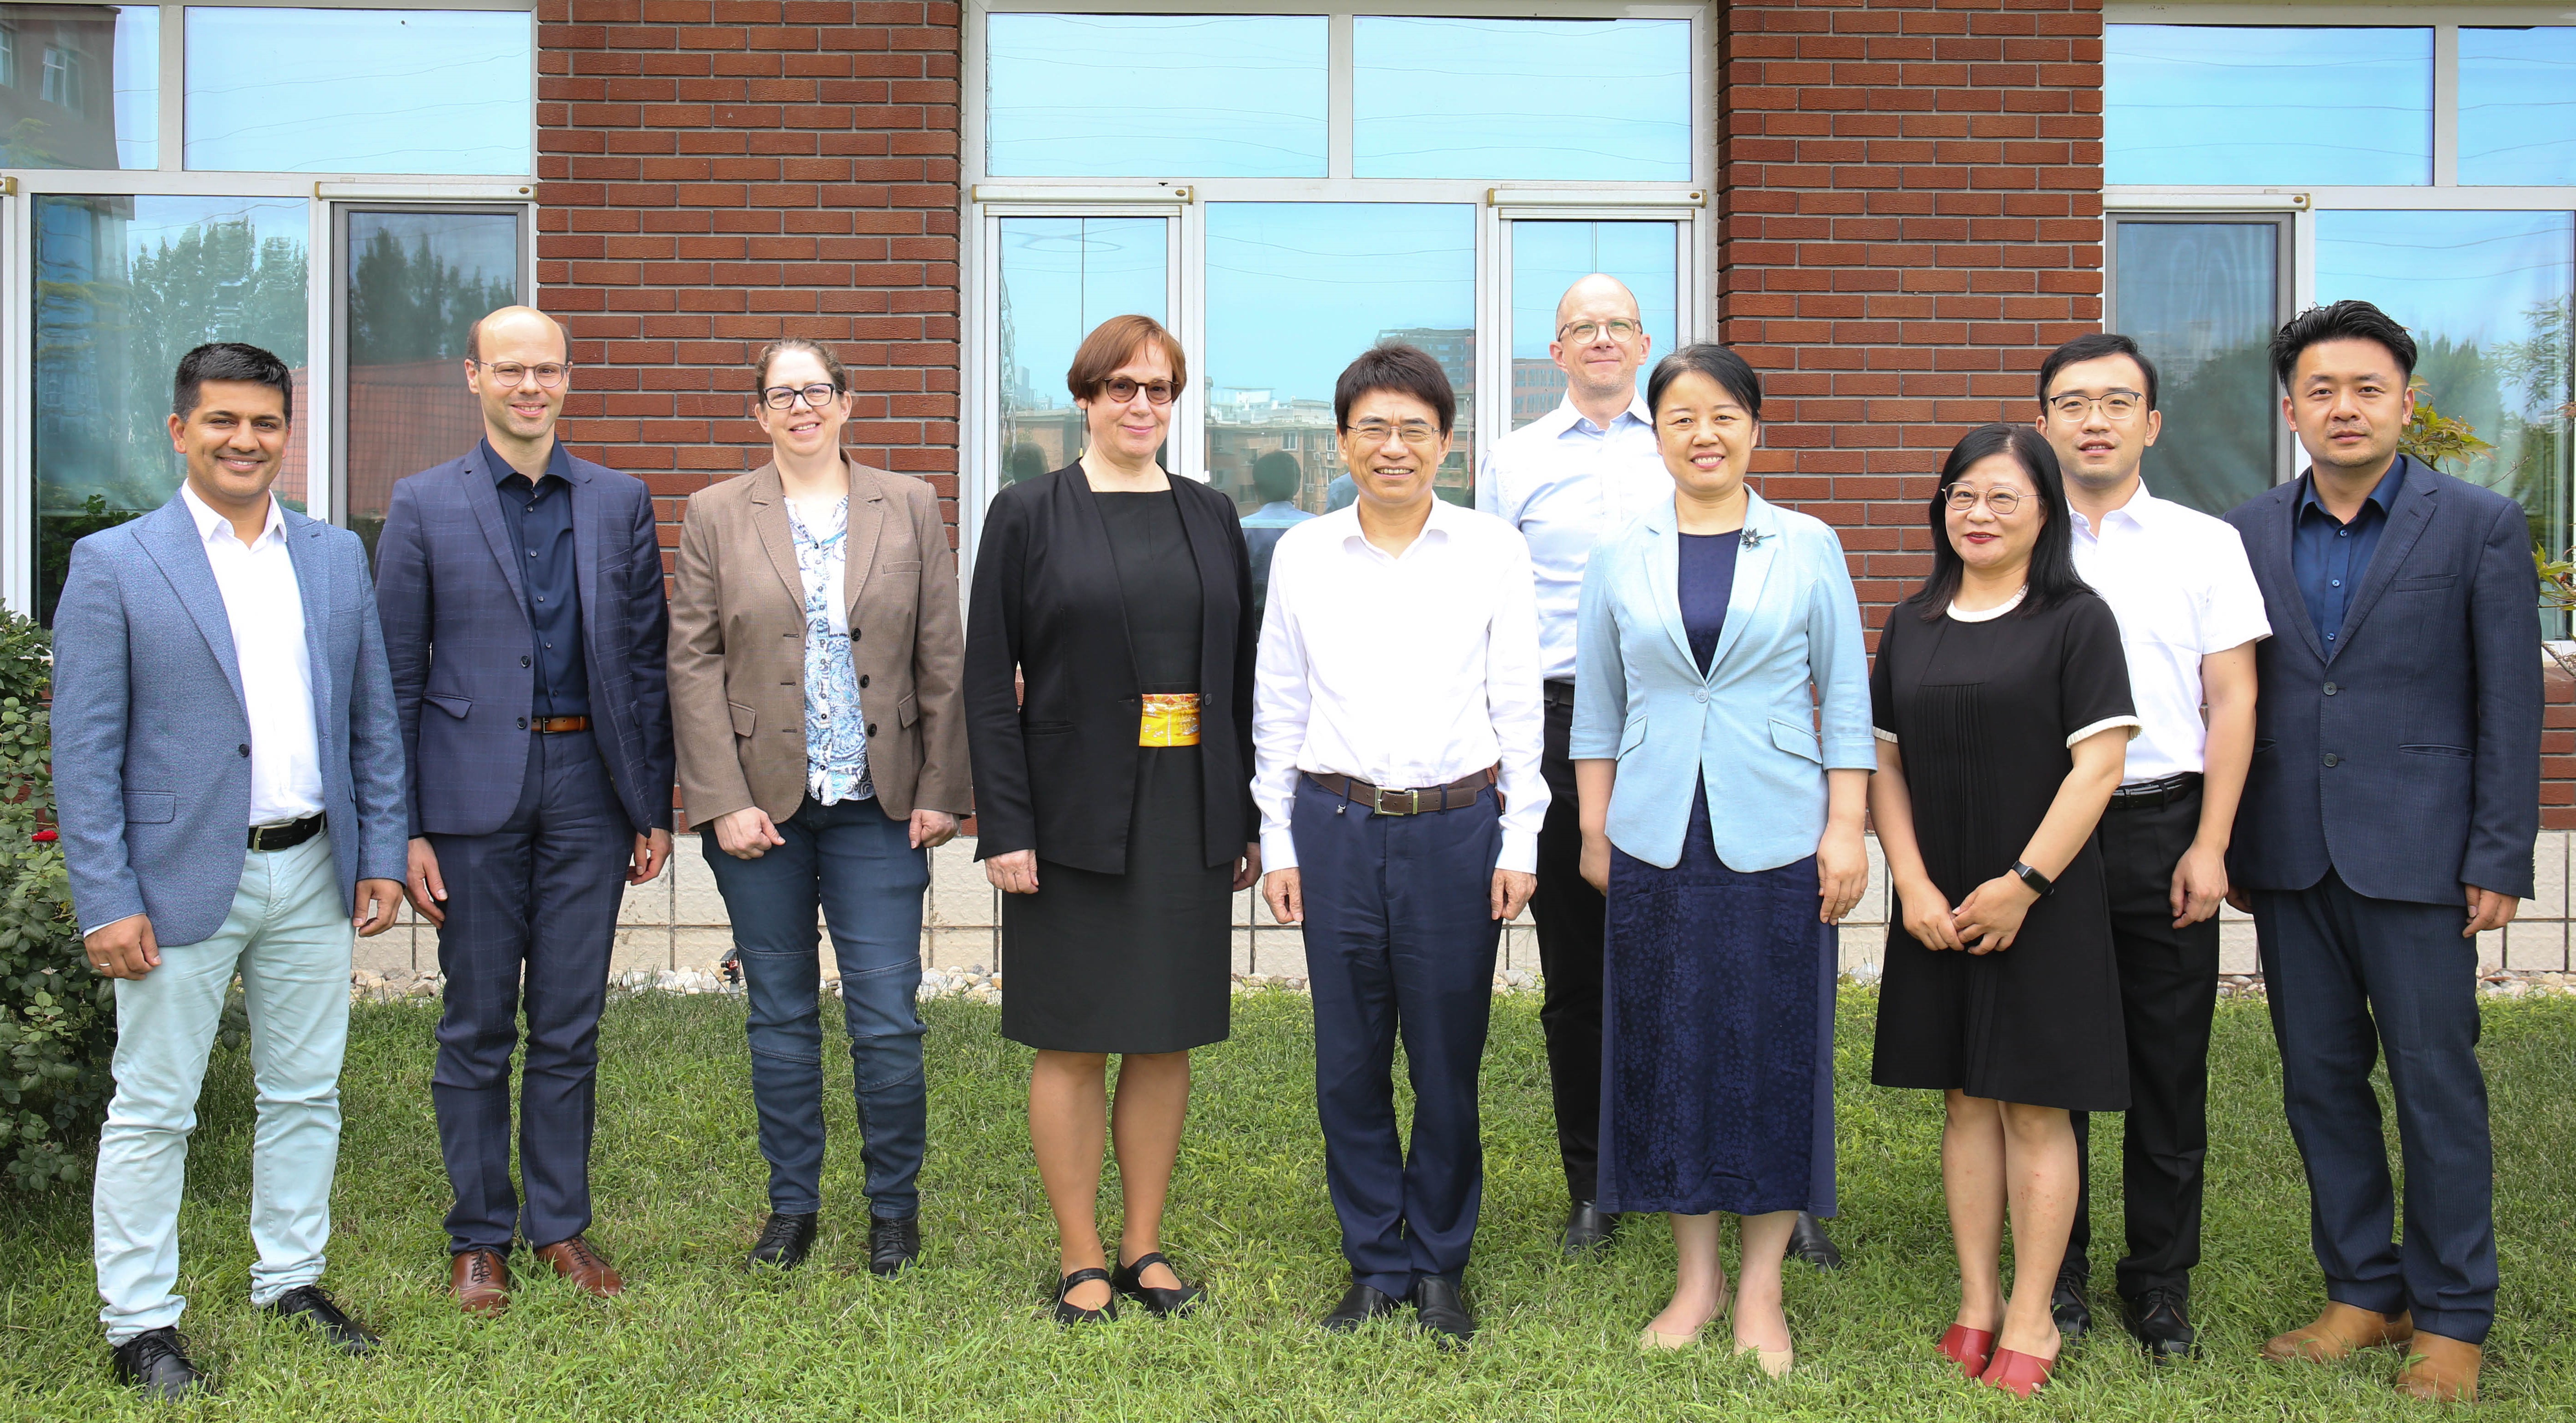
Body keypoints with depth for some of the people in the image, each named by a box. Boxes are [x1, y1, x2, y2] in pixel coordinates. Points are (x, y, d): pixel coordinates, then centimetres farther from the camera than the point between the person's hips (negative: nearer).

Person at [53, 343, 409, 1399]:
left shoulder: (337, 557, 9)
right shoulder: (112, 566, -4)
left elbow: (373, 719, 11)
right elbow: (84, 751, -7)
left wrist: (382, 855, 5)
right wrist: (107, 903, -11)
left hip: (313, 875, 4)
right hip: (184, 879, -4)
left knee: (305, 1094, 13)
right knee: (152, 1111, 5)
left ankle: (290, 1281, 28)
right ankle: (139, 1323, 17)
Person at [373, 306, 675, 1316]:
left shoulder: (621, 502, 8)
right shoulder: (424, 505, 2)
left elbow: (645, 660, 8)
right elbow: (397, 676, 1)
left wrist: (655, 806, 5)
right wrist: (404, 826, -4)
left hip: (589, 786, 2)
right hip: (474, 793, -1)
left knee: (570, 1025, 8)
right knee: (478, 1027, 6)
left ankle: (561, 1224, 22)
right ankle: (479, 1238, 19)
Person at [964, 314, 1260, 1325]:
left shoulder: (1210, 516, 10)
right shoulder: (1028, 515, 0)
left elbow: (1242, 673, 11)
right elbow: (988, 680, -4)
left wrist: (1251, 818, 5)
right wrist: (1004, 827, -11)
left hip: (1191, 817, 3)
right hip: (1076, 817, -3)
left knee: (1168, 1038, 9)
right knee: (1074, 1042, 3)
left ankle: (1145, 1246, 22)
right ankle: (1080, 1257, 16)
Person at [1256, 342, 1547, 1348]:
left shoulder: (1493, 551, 2)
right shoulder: (1301, 555, 6)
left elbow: (1517, 703, 3)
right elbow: (1278, 709, 10)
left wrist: (1520, 842, -1)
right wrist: (1278, 842, 6)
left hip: (1457, 829, -1)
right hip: (1334, 828, 2)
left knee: (1448, 1061, 5)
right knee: (1349, 1062, 7)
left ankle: (1440, 1266, 22)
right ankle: (1376, 1265, 22)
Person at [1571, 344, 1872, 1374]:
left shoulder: (1807, 547, 3)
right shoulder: (1621, 557, 6)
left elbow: (1847, 698, 3)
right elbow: (1597, 707, 11)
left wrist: (1846, 831, -3)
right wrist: (1594, 831, 7)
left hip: (1775, 839, -1)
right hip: (1657, 839, 1)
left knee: (1775, 1053, 3)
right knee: (1668, 1053, 6)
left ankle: (1760, 1288, 16)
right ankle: (1695, 1278, 20)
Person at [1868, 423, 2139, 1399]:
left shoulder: (2076, 619, -4)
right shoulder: (1912, 624, 9)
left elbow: (2097, 766, -10)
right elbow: (1885, 763, 7)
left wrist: (2021, 885, -14)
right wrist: (1914, 887, -4)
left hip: (2040, 906, -4)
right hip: (1936, 909, 4)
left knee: (2035, 1107, 2)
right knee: (1965, 1099, 11)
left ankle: (2030, 1321, 12)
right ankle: (1976, 1306, 20)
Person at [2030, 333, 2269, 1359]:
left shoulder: (2205, 544, 6)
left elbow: (2232, 703, 3)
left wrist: (2208, 846, -5)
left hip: (2163, 826, 0)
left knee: (2169, 1064, 6)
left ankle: (2161, 1282, 20)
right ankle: (2058, 1272, 21)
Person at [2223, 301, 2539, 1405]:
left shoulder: (2481, 526, -1)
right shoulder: (2249, 534, 7)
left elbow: (2510, 706, -2)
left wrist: (2499, 862, -7)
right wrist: (2232, 849, 6)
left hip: (2416, 856, -3)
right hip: (2290, 859, 4)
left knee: (2436, 1085, 3)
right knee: (2320, 1081, 10)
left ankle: (2452, 1316, 17)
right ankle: (2363, 1292, 25)